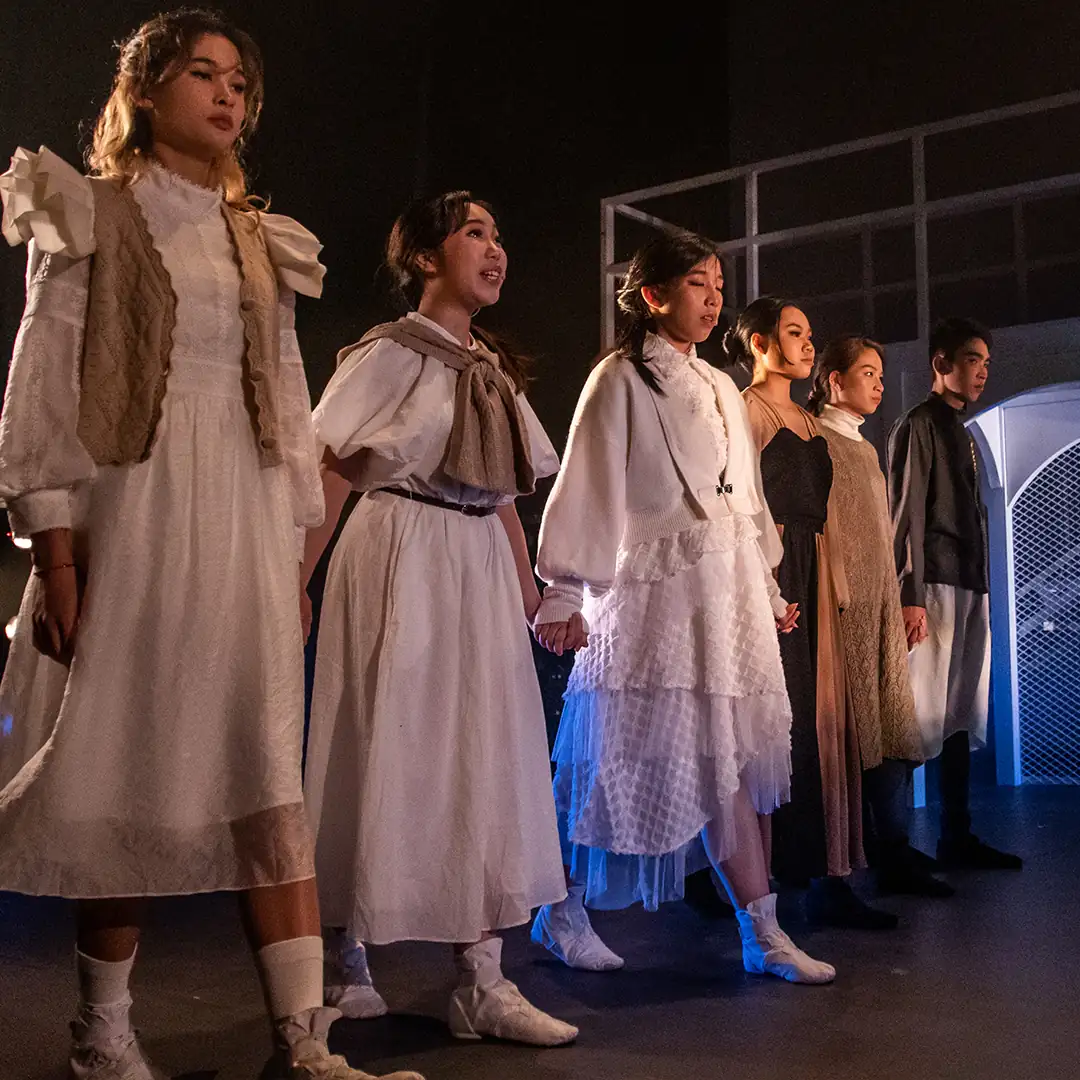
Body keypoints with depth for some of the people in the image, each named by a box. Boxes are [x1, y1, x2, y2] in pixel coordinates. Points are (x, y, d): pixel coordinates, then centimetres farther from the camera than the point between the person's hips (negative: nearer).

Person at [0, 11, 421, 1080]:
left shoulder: (261, 242, 19)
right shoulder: (91, 214, 6)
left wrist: (295, 549, 10)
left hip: (243, 524, 4)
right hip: (129, 511, -3)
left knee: (271, 781, -2)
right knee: (125, 767, 2)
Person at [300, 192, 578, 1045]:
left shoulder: (496, 369, 17)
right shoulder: (391, 352, -3)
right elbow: (328, 475, -9)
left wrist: (528, 588, 10)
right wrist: (294, 587, -14)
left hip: (480, 573, 7)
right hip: (400, 562, -6)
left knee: (487, 760, 2)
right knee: (385, 756, 0)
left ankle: (482, 982, 7)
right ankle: (346, 959, 18)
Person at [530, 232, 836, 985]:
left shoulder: (721, 388, 19)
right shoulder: (621, 379, -1)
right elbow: (587, 488, -8)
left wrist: (770, 591, 18)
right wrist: (565, 594, -13)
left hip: (731, 593, 7)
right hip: (659, 592, -6)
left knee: (735, 756, 4)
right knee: (630, 763, -5)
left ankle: (763, 934, 9)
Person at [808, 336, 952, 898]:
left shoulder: (865, 449, 24)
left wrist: (902, 600, 19)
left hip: (880, 606, 8)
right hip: (841, 604, -8)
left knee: (891, 731, 4)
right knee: (850, 734, -7)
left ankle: (896, 854, 9)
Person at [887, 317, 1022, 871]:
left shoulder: (963, 434, 23)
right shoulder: (918, 425, -3)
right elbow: (907, 514, -12)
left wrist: (981, 591, 15)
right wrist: (911, 597, -18)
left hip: (971, 590, 9)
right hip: (935, 589, -9)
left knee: (963, 716, 9)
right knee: (921, 718, -10)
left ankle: (957, 837, 16)